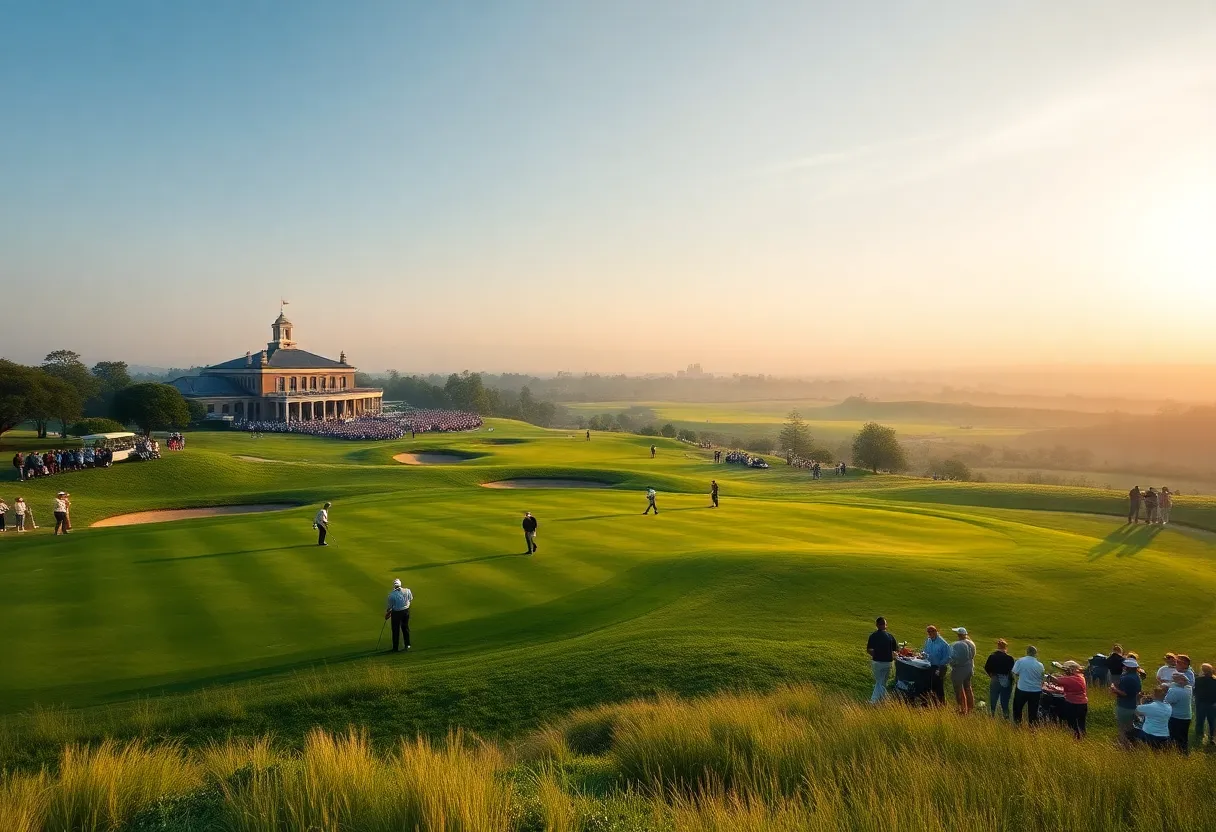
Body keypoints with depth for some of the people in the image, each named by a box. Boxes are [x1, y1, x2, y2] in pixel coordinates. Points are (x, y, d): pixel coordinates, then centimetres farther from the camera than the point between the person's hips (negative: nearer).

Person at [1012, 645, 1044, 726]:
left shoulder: (1020, 661, -10)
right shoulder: (1040, 665, -4)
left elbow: (1015, 673, -6)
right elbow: (1042, 679, 5)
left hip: (1022, 689, -2)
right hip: (1036, 691, 2)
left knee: (1017, 708, 16)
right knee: (1033, 711, 11)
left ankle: (1017, 726, 20)